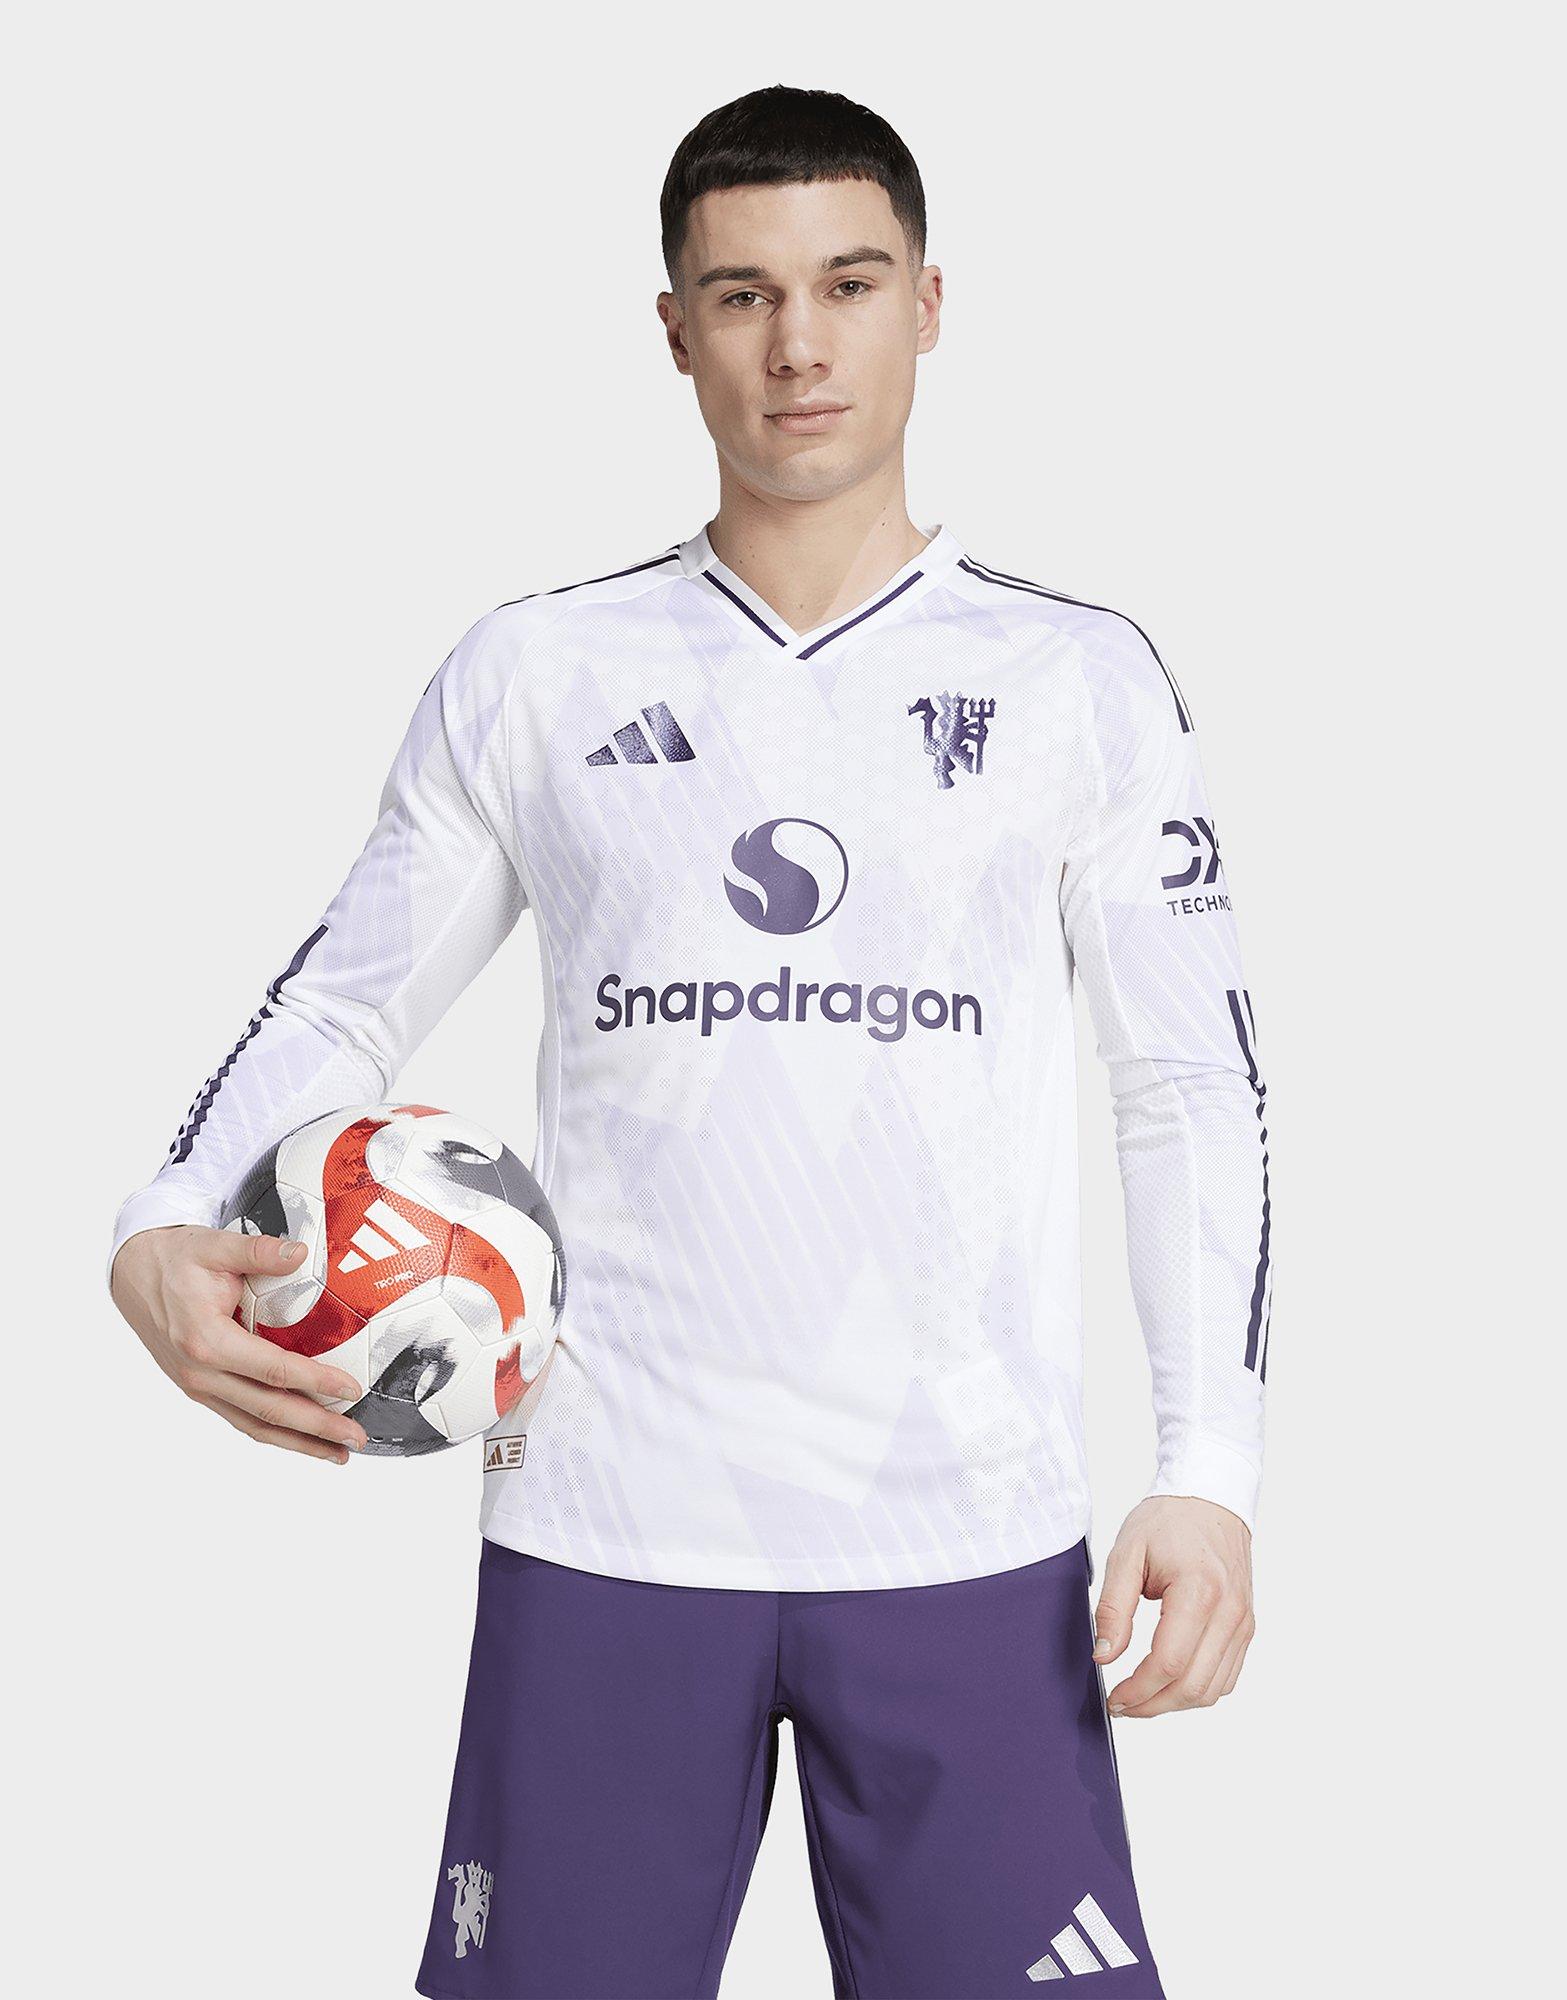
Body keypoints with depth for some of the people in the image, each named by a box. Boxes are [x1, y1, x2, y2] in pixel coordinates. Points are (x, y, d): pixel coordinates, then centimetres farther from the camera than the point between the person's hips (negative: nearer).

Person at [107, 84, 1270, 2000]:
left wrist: (1211, 1469, -4)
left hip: (972, 1544, 0)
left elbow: (1193, 1086, 6)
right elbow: (350, 998, 12)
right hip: (603, 1530, 1)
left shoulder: (1082, 678, 5)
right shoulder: (531, 673, 7)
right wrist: (165, 1232, -7)